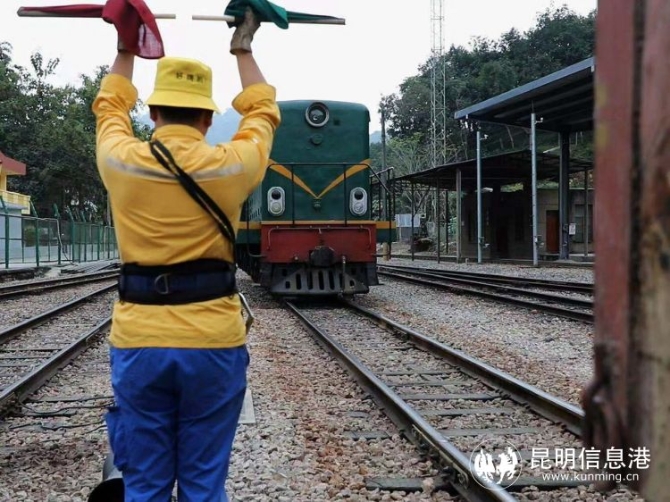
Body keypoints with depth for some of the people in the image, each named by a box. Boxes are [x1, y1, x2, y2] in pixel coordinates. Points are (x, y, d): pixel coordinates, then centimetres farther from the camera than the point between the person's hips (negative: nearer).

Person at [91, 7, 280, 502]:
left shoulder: (122, 162, -2)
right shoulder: (230, 166, -4)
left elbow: (110, 108, 22)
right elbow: (262, 114, 17)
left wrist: (127, 48, 34)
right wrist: (244, 49, 30)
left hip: (138, 342, 1)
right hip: (213, 343, -1)